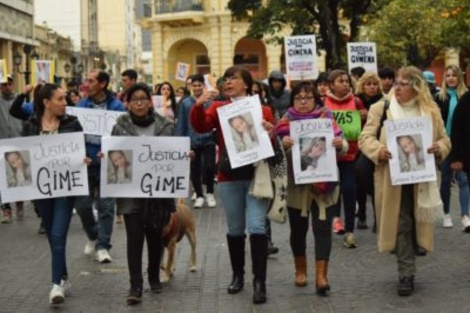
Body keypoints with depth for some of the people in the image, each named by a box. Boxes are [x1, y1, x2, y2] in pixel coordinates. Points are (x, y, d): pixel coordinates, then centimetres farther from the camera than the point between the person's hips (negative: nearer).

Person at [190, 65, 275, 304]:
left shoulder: (262, 110, 1)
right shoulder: (219, 108, 5)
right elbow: (201, 127, -10)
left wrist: (270, 134, -22)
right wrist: (198, 107, -26)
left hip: (256, 175, -2)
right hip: (229, 178, 2)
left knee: (256, 226, -9)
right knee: (235, 229, 12)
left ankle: (259, 281, -5)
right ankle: (237, 275, 26)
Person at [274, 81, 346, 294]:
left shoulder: (326, 118, 4)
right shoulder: (286, 122, 3)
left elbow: (342, 147, 2)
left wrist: (340, 144, -22)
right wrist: (283, 143, -28)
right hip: (296, 185, 1)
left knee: (322, 228, -6)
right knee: (298, 228, 10)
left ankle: (321, 275, -6)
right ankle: (300, 270, 27)